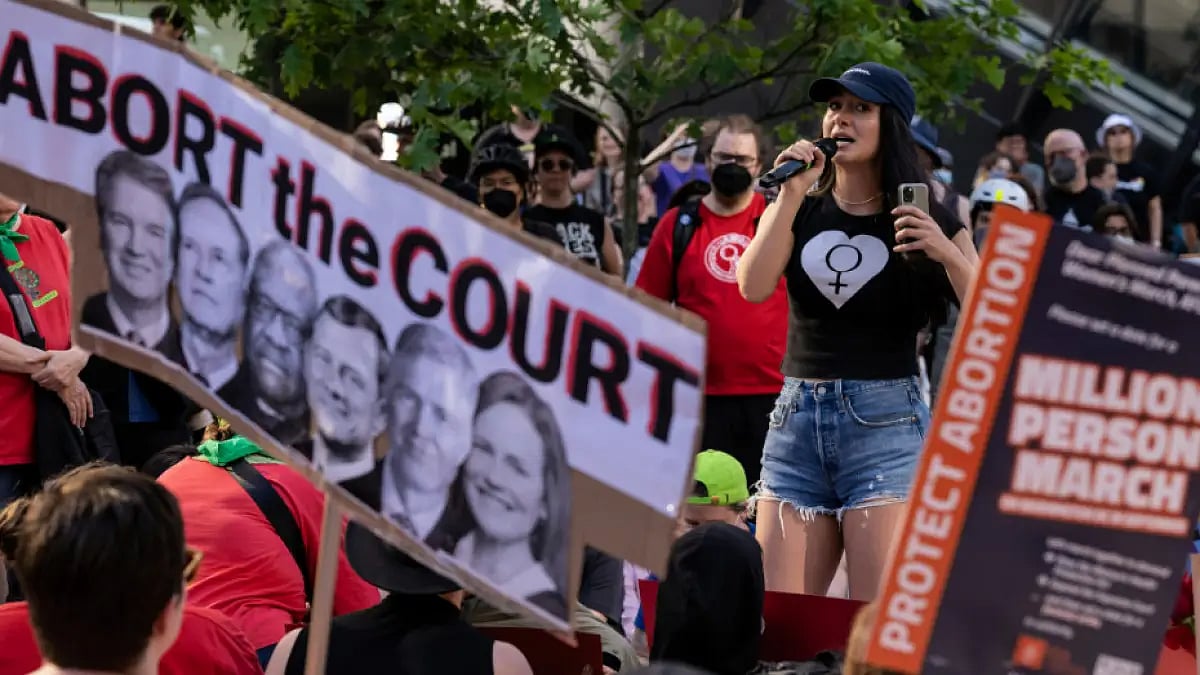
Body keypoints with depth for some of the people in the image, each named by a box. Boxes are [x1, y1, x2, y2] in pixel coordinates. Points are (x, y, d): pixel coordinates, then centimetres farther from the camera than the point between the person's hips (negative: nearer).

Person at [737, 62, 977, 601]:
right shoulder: (800, 210, 13)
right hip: (797, 418, 3)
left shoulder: (929, 222, 4)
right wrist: (792, 194, -8)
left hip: (886, 420, -3)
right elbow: (753, 287, -5)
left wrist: (947, 254, -19)